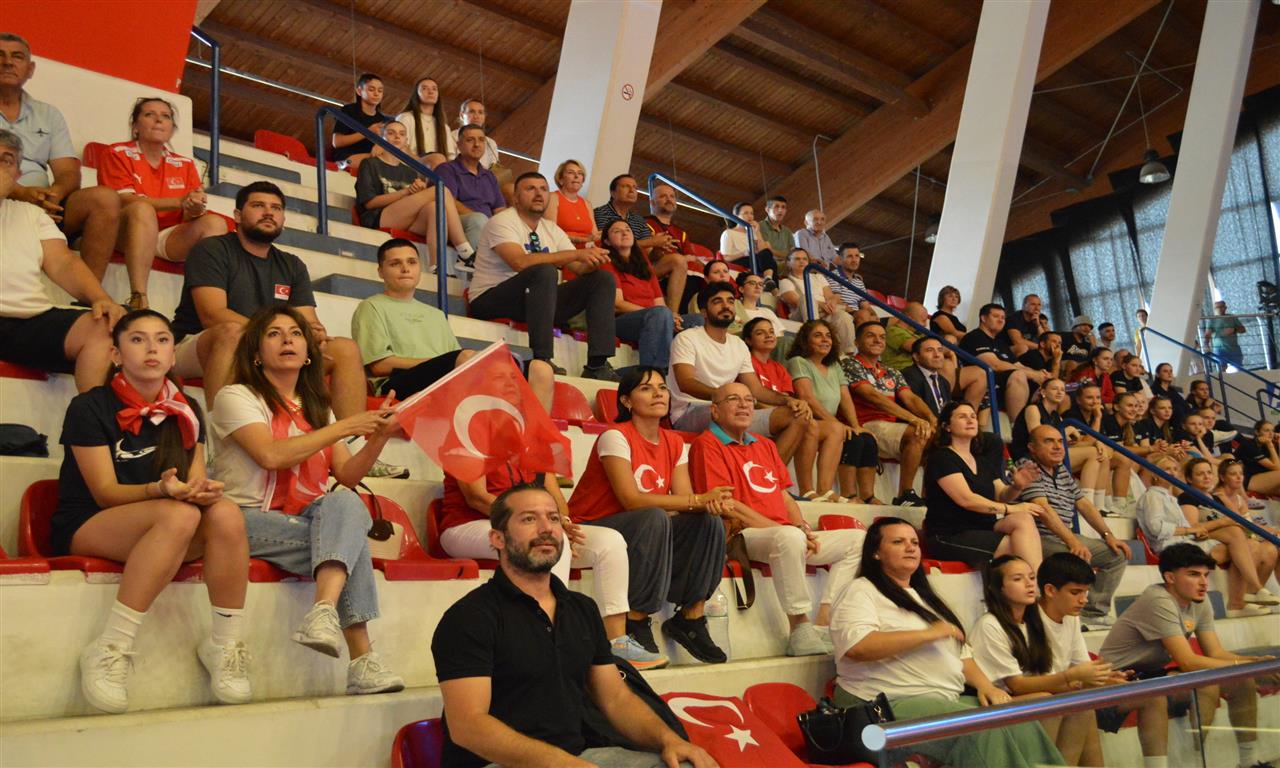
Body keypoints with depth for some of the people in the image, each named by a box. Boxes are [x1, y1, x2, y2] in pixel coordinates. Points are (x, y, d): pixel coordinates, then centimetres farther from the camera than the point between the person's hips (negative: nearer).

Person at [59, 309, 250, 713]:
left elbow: (196, 482, 3)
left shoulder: (186, 411, 9)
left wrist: (203, 491, -23)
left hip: (170, 532, 4)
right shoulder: (89, 408, -5)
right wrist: (161, 489, -31)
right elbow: (105, 492, -11)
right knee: (179, 515, -36)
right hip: (86, 528, -4)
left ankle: (225, 646, -20)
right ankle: (110, 650, -31)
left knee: (226, 514, -29)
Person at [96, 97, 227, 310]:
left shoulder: (185, 165, 13)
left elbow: (189, 218, 3)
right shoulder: (118, 154, 4)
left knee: (215, 222, -21)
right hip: (124, 235, -3)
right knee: (143, 209, -35)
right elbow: (125, 201, -11)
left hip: (169, 239, 4)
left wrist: (194, 209, -24)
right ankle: (138, 300, -47)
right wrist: (180, 202, -23)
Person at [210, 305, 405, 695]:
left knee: (344, 503, -31)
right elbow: (271, 455, -19)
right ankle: (361, 657, -34)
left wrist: (379, 436, -7)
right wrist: (345, 427, -16)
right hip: (248, 520, -5)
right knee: (350, 537, -29)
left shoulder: (316, 409, 21)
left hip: (307, 521, 5)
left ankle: (325, 612, -47)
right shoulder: (237, 397, 1)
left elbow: (348, 476, 11)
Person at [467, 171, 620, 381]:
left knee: (603, 278, -5)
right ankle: (541, 361, -35)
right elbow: (520, 262, -28)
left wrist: (592, 260, -20)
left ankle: (597, 365, -17)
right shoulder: (502, 222, -9)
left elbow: (581, 269, 6)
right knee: (545, 271, -35)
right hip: (490, 300, -7)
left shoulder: (552, 230, 13)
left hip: (537, 300, 7)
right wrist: (577, 253, -28)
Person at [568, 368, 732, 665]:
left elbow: (685, 502, -3)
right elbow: (631, 499, -25)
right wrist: (700, 499, -26)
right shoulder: (615, 437, -15)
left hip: (644, 530, 7)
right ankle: (635, 623, -23)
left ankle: (691, 616, -6)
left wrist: (713, 503, -28)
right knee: (655, 518, -35)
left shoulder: (674, 443, 6)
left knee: (709, 521, -14)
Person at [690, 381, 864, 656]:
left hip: (785, 535, 9)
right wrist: (783, 528, -13)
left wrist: (803, 528, 1)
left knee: (857, 540, 1)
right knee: (789, 536, -39)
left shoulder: (765, 445, 25)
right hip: (742, 536, -9)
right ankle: (799, 630, -25)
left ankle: (823, 624, -9)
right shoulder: (707, 445, -1)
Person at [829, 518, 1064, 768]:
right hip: (891, 704, -8)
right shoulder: (862, 592, -1)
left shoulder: (925, 597, 26)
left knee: (1024, 726, -15)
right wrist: (928, 634, -15)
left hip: (951, 699, 8)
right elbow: (857, 647, -20)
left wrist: (984, 685, 3)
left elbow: (960, 653, 24)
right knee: (983, 731, -28)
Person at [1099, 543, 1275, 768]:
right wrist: (1242, 665, -24)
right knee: (1207, 684, -27)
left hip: (1154, 673, 9)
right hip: (1122, 679, -9)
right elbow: (1188, 662, -27)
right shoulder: (1159, 601, -25)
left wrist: (1255, 662, -17)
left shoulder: (1199, 602, 2)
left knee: (1244, 681, 2)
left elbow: (1217, 653, 0)